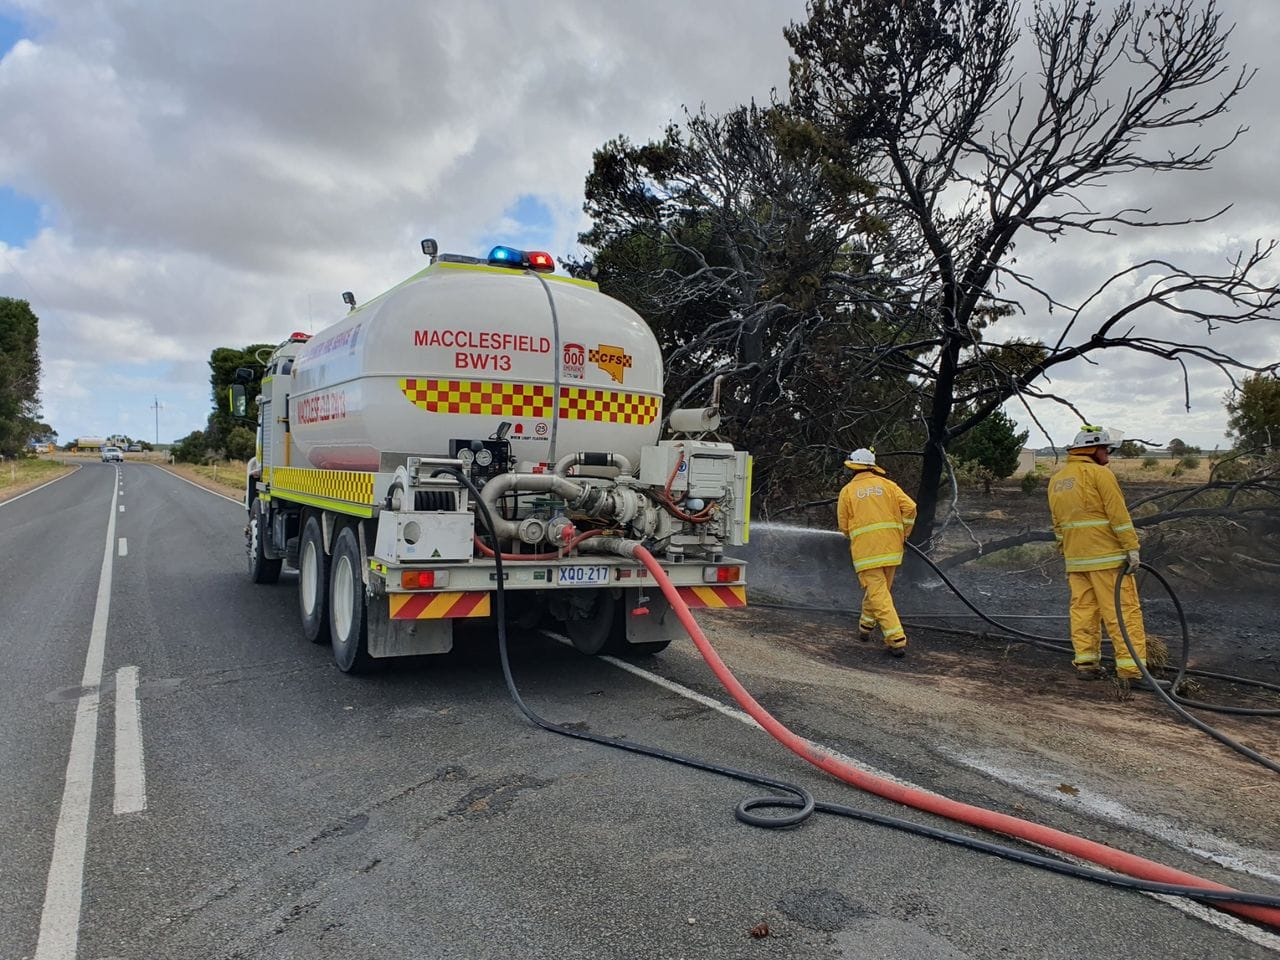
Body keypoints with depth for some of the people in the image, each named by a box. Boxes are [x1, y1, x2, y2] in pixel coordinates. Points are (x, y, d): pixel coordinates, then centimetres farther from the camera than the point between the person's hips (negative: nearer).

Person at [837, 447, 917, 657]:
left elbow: (843, 526, 6)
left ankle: (897, 640, -11)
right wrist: (903, 534, 12)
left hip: (865, 550, -4)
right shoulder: (887, 484, 9)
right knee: (880, 589, 20)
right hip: (891, 547, 4)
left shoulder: (848, 491, 3)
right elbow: (910, 507, 0)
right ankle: (865, 628, 33)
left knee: (878, 594, -4)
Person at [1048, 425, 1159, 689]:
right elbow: (1119, 515, -12)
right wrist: (1132, 548, -10)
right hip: (1107, 557, -7)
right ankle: (1133, 670, -5)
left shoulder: (1056, 480, 15)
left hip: (1075, 559, 7)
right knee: (1124, 612, -4)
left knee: (1082, 610, 9)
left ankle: (1085, 663, 11)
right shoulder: (1099, 473, -7)